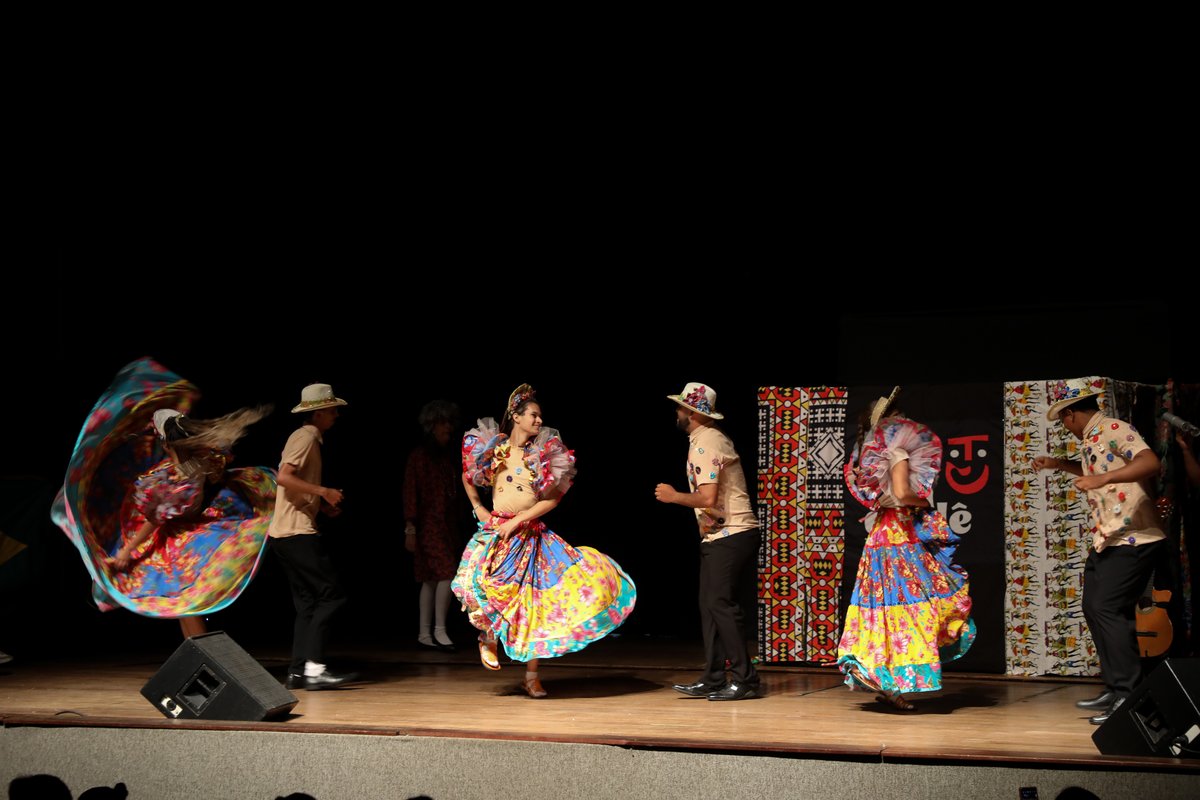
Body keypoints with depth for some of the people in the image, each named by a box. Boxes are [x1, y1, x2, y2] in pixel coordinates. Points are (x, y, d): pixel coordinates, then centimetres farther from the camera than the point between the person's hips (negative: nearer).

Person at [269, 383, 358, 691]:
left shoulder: (308, 438, 21)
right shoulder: (306, 437, -9)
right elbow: (284, 477, -23)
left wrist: (323, 505, 14)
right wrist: (323, 491, -21)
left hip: (288, 534, 10)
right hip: (297, 532, -10)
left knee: (307, 603, 10)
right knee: (332, 595, -11)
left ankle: (298, 671, 7)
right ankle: (314, 667, -14)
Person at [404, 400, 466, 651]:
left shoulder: (451, 455, 11)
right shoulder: (419, 457, -6)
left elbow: (458, 490, 14)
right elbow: (410, 493, -8)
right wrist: (410, 529, -12)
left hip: (449, 524, 6)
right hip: (429, 524, -6)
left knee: (432, 580, 8)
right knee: (447, 574, -14)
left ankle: (425, 634, 12)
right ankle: (439, 629, -5)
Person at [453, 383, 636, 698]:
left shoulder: (546, 453, 1)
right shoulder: (492, 448, 3)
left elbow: (552, 498, -6)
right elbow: (468, 477, 20)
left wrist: (516, 522, -12)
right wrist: (478, 507, 11)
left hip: (532, 535, 1)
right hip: (496, 532, -1)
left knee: (534, 601, -2)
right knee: (481, 583, -26)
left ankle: (531, 676, 9)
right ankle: (489, 636, 6)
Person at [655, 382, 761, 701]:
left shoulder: (703, 445, -16)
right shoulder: (712, 437, 16)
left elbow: (708, 498, -24)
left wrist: (674, 496, -11)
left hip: (729, 537, -10)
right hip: (723, 535, 10)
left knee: (721, 605, -7)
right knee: (711, 606, 10)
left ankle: (745, 680, -2)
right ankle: (712, 680, 13)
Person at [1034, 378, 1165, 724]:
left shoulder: (1114, 430, -15)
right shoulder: (1091, 440, 14)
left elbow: (1150, 462, -32)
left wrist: (1101, 479, -38)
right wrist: (1059, 464, 32)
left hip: (1132, 539, -10)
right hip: (1106, 540, 10)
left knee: (1108, 610, -13)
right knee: (1093, 608, 12)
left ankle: (1129, 696, -7)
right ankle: (1115, 689, 21)